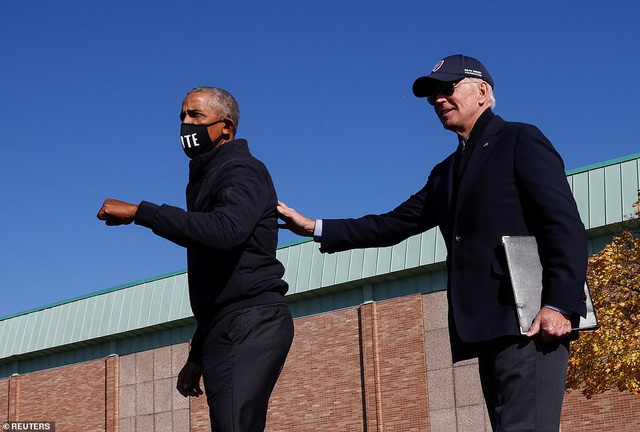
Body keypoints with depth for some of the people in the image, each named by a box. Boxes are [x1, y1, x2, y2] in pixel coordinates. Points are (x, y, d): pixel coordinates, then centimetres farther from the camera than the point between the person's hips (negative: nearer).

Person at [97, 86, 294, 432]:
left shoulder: (242, 171, -4)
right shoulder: (205, 179, 26)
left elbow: (224, 231, -28)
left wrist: (139, 212, -24)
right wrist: (197, 356, 26)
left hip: (250, 325, -10)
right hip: (226, 330, 10)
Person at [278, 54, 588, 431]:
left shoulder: (520, 140, 2)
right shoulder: (446, 173, 25)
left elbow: (566, 226, -8)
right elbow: (393, 226, 23)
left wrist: (560, 304, -19)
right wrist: (315, 228, 16)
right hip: (489, 328, 8)